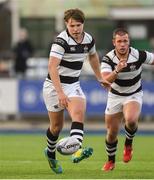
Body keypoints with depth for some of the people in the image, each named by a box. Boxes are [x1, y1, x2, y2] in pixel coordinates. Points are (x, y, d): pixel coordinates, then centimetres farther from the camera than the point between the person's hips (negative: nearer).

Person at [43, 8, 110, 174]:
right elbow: (52, 67, -30)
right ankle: (51, 153, 35)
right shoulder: (61, 41, -21)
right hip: (54, 86, -4)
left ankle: (76, 151, -41)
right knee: (57, 126, 6)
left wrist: (100, 78, 29)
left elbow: (92, 56, 24)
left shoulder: (88, 39, 0)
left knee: (79, 113, -23)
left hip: (73, 84, 4)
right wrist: (60, 93, -37)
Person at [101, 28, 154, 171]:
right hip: (115, 96, 2)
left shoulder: (139, 55, -21)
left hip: (134, 95, -1)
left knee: (131, 119, -33)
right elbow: (106, 80, -36)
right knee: (111, 133, 7)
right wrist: (117, 70, -52)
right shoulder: (108, 59, -21)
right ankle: (111, 161, 34)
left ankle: (128, 143, -2)